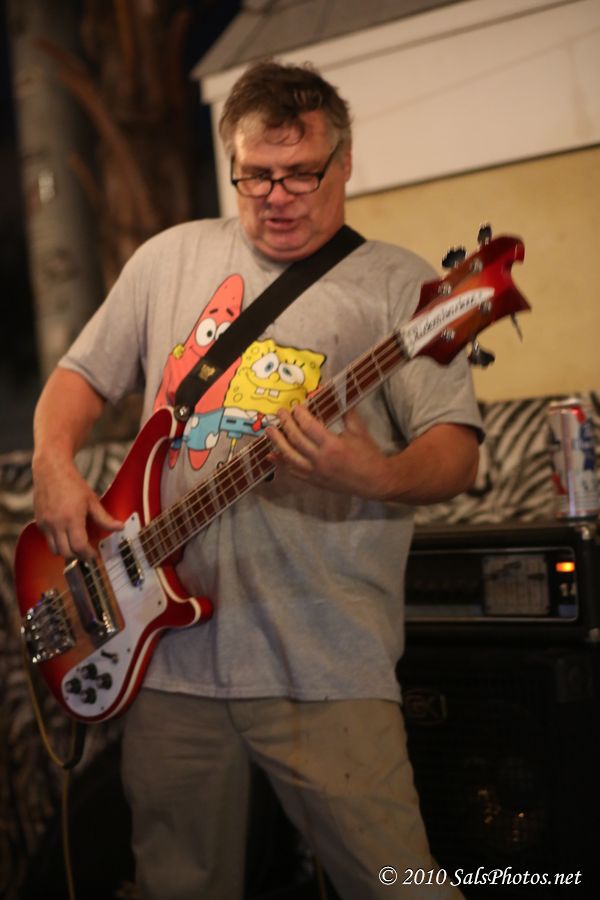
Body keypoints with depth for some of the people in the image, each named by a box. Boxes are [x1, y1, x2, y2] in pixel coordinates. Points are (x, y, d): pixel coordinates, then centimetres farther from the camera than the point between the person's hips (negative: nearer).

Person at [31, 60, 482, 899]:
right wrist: (55, 466, 0)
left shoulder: (395, 284, 0)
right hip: (169, 648, 4)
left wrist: (378, 475, -28)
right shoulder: (170, 258, 12)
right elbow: (79, 375, 20)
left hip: (322, 664, -4)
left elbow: (456, 450, -6)